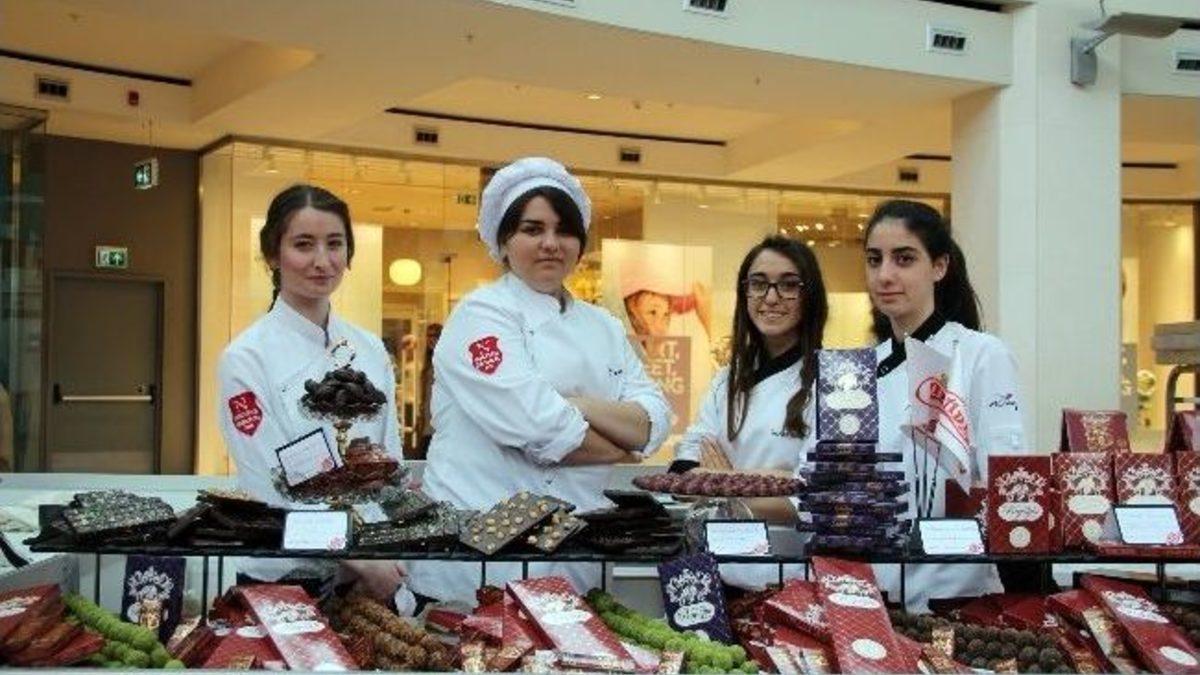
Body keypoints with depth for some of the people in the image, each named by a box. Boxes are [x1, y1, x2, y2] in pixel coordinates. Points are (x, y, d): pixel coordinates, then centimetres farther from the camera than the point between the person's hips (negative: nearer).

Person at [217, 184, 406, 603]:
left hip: (374, 580, 5)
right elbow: (270, 488, -14)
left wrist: (389, 563, -7)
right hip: (282, 581, -4)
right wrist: (360, 560, -16)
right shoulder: (246, 359, -10)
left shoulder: (371, 350, 5)